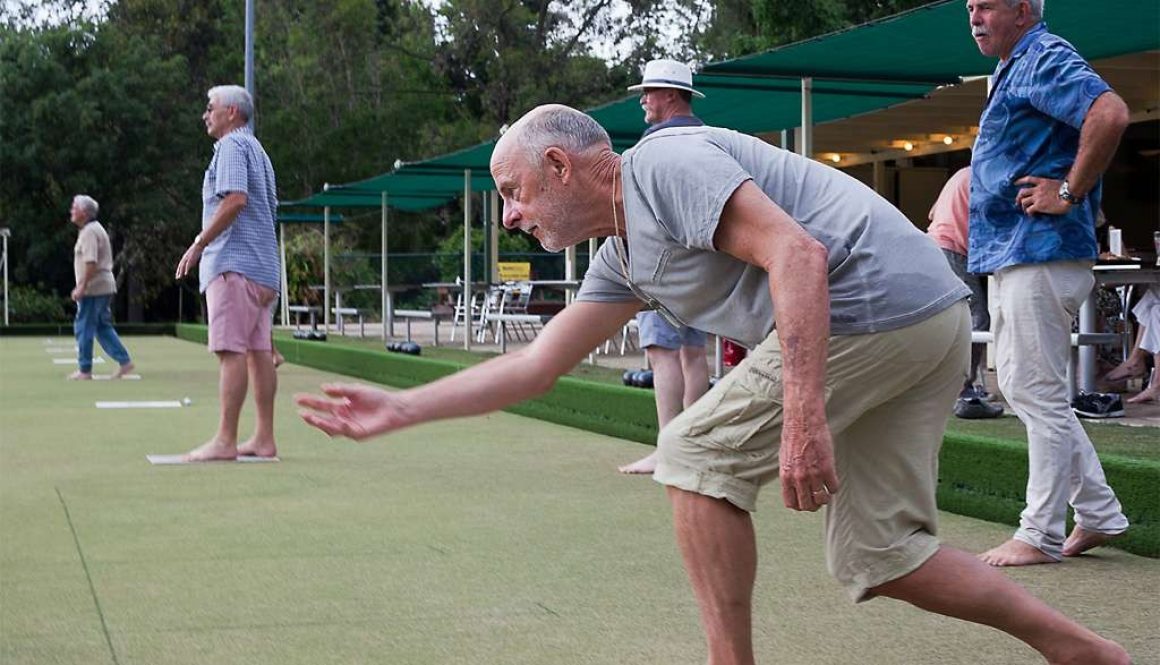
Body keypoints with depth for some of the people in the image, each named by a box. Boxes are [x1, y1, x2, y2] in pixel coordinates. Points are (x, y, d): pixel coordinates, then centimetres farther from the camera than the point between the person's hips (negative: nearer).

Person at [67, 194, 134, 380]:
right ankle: (124, 361, 9)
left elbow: (91, 262, -23)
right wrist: (81, 287, 23)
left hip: (93, 288, -10)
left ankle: (84, 370, 1)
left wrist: (82, 287, -23)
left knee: (84, 328, -3)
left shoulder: (89, 231, -14)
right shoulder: (94, 229, 18)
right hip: (105, 286, 10)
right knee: (103, 327, 13)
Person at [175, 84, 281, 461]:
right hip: (262, 266, 10)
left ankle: (225, 441, -14)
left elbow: (235, 199, -20)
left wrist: (199, 244, -17)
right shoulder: (257, 149, 24)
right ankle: (264, 439, 7)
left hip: (233, 264, -10)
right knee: (258, 351, 7)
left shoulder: (232, 145, -5)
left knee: (231, 350, -12)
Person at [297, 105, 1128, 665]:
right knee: (879, 556, 12)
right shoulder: (622, 255, 21)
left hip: (876, 295, -10)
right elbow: (536, 364, 24)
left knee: (700, 453, -3)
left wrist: (803, 415, -28)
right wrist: (398, 409, 21)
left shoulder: (663, 164, -9)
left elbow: (798, 254, -21)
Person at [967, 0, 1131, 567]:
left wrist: (1070, 193, -23)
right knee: (1021, 387, 14)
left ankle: (1040, 535, 2)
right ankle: (1098, 513, 20)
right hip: (1013, 253, 11)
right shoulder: (1013, 71, 20)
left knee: (1037, 393, -6)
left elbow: (1111, 114, -28)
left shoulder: (1045, 59, -12)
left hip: (1041, 250, -11)